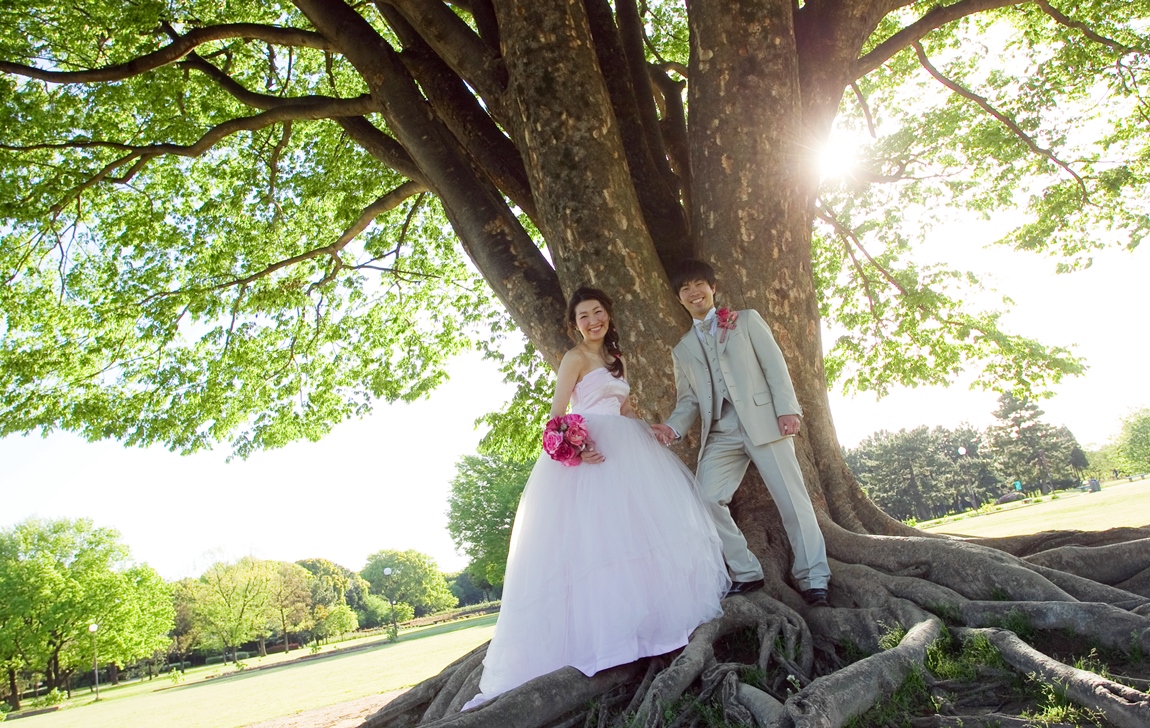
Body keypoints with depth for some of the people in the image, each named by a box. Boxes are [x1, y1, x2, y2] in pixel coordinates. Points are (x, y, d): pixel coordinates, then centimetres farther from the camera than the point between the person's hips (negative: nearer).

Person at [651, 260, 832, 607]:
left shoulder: (746, 319, 10)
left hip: (763, 422, -3)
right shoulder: (682, 349, 18)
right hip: (721, 435, 3)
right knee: (705, 498, -13)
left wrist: (787, 408, -11)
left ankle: (813, 580, 11)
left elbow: (774, 365, 2)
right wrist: (673, 426, -7)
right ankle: (746, 573, 3)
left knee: (792, 499, -3)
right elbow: (688, 399, 13)